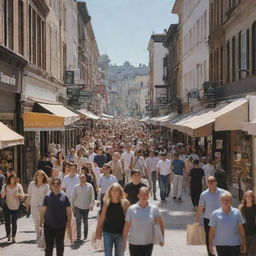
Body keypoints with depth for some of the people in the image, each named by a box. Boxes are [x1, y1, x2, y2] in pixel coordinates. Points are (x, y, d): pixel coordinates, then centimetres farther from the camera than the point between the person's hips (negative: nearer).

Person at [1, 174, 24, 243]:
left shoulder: (18, 186, 5)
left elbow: (23, 196, 5)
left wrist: (19, 194, -17)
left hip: (15, 207, -1)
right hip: (7, 206, 1)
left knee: (14, 222, -2)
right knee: (7, 221, -1)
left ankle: (13, 237, 2)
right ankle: (8, 235, 18)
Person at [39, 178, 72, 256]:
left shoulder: (64, 196, 0)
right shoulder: (47, 196, 1)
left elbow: (68, 211, 2)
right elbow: (43, 210, 2)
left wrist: (69, 223, -1)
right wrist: (41, 223, 1)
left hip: (61, 226, 0)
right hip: (48, 225, 0)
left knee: (60, 245, 12)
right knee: (48, 245, 7)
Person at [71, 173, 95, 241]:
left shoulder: (90, 186, -3)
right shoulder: (76, 187, 0)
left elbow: (92, 196, -4)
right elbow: (73, 197, 7)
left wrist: (91, 203, -16)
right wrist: (72, 205, 7)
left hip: (86, 207, 0)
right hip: (78, 207, 0)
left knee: (85, 221, 12)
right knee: (78, 221, -10)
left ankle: (85, 235, 29)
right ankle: (78, 236, -7)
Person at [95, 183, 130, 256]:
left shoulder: (125, 203, -6)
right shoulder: (107, 203, -2)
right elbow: (102, 218, 2)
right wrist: (98, 231, 1)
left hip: (120, 233, -1)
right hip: (108, 233, 1)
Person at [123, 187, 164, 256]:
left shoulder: (154, 209, -2)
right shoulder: (131, 209, -4)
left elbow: (160, 223, 8)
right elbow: (127, 226, 1)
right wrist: (124, 240, 2)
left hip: (148, 243, 1)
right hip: (134, 243, -1)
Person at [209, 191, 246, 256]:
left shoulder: (236, 212, 0)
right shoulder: (215, 214, -4)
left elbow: (241, 228, 6)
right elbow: (212, 230, 0)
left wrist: (243, 243, 6)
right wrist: (210, 244, -2)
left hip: (235, 244, 1)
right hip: (221, 244, -1)